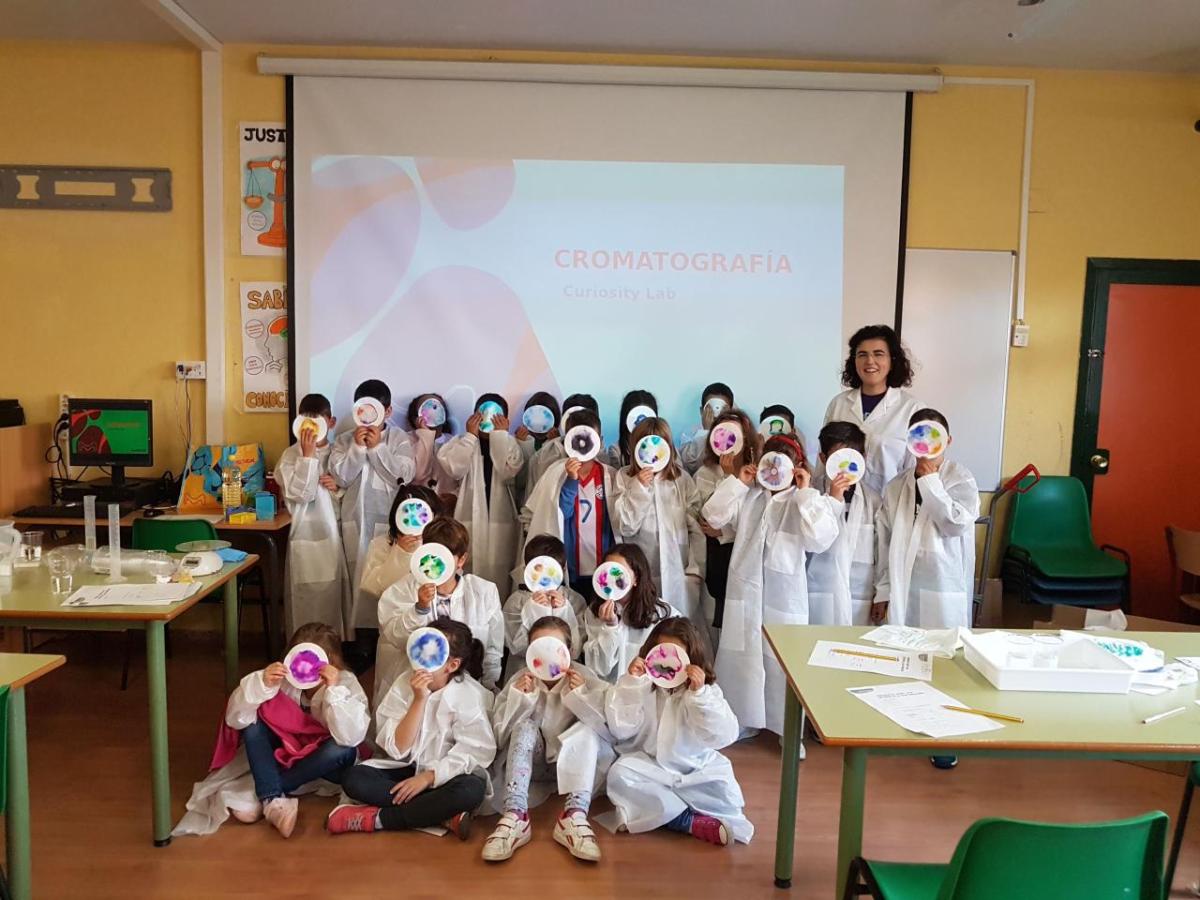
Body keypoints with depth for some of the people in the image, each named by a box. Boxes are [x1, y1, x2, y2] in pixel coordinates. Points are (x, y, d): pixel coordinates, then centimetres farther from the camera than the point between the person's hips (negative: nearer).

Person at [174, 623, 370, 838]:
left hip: (324, 763, -2)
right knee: (254, 716, -22)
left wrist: (334, 690, -44)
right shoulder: (285, 678, -16)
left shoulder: (346, 683, -22)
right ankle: (273, 799, -28)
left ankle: (262, 795, -21)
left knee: (343, 750, -36)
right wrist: (262, 684, -38)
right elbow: (235, 718, -22)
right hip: (285, 752, 2)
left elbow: (352, 737, -38)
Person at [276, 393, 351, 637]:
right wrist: (307, 455, -16)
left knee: (338, 597, 7)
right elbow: (298, 494, -15)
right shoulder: (291, 456, -2)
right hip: (307, 539, -4)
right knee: (308, 602, -1)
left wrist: (339, 488, -5)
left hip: (337, 537, 4)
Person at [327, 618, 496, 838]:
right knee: (353, 779, -21)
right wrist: (419, 700, -23)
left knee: (471, 790, -36)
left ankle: (376, 819, -20)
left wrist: (427, 777, -23)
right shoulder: (404, 684, -7)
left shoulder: (470, 695, -13)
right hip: (407, 769, 3)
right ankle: (444, 815, -22)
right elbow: (397, 749, -12)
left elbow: (475, 752, -17)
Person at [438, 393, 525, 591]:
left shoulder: (510, 444, 6)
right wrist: (471, 435, -8)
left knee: (497, 577, 1)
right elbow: (454, 469, -11)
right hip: (469, 518, 0)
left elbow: (508, 471, -12)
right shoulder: (463, 442, 6)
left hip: (500, 520, 0)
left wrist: (501, 434, -10)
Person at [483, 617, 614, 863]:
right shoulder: (520, 680, -8)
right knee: (525, 727, -26)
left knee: (587, 729, -27)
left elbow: (610, 727, -18)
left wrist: (581, 695, -29)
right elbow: (498, 736, -12)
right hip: (530, 764, 1)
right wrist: (518, 698, -25)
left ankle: (574, 815, -39)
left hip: (573, 764, -1)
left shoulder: (583, 678, -11)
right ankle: (515, 816, -37)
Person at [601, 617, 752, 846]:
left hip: (695, 769, -1)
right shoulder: (643, 686, -5)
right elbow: (620, 729, -13)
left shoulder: (707, 690, -5)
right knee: (620, 775, -30)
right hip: (650, 765, 1)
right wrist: (630, 683, -21)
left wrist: (699, 694, -26)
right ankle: (693, 823, -28)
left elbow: (723, 736, -16)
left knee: (724, 793, -27)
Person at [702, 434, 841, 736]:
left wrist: (805, 492, -15)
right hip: (746, 590, 3)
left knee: (783, 662, 3)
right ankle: (740, 720, 30)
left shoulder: (807, 501, -2)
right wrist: (737, 482, -3)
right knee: (741, 657, 14)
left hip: (784, 595, -3)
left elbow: (819, 540, -17)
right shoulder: (749, 495, 6)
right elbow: (714, 515, 1)